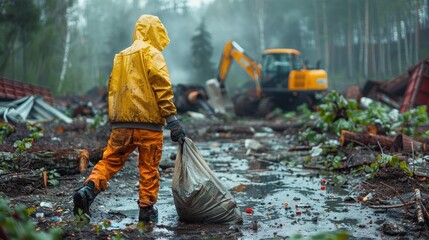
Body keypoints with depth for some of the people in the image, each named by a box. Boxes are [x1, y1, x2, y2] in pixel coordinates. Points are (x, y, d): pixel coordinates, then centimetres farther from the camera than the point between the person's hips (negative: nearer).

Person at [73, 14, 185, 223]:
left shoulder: (121, 57, 19)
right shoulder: (152, 54, -1)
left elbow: (112, 90, 20)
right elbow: (162, 88, -12)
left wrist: (113, 119, 25)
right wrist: (172, 120, -13)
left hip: (122, 122, 5)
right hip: (148, 122, -5)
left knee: (110, 160, 8)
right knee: (149, 168, 4)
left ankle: (88, 190, -13)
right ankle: (146, 209, 9)